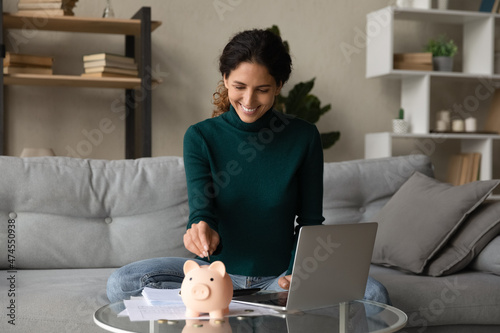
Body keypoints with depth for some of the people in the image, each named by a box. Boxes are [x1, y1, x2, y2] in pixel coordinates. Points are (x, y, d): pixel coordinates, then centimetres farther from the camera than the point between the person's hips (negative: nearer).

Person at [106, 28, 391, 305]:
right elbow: (201, 209, -15)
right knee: (121, 284, -24)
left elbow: (310, 221, 2)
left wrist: (296, 272, -15)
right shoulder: (200, 137, -5)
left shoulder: (304, 137, -3)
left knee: (374, 294, -25)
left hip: (279, 274, 0)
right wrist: (203, 234, -39)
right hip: (218, 271, 1)